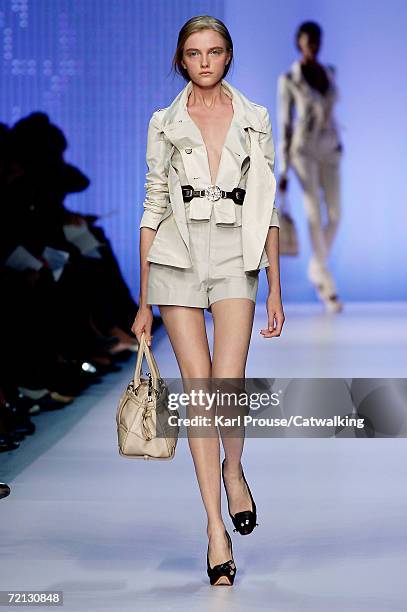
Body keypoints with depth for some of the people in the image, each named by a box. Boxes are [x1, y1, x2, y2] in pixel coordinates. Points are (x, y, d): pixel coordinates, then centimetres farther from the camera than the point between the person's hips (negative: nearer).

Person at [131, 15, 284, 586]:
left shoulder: (254, 120, 8)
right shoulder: (164, 124, 8)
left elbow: (268, 209, 8)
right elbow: (153, 210, 8)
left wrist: (276, 290, 3)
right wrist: (144, 300, 6)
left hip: (236, 258, 0)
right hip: (178, 258, 0)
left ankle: (234, 470, 19)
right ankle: (217, 529, 2)